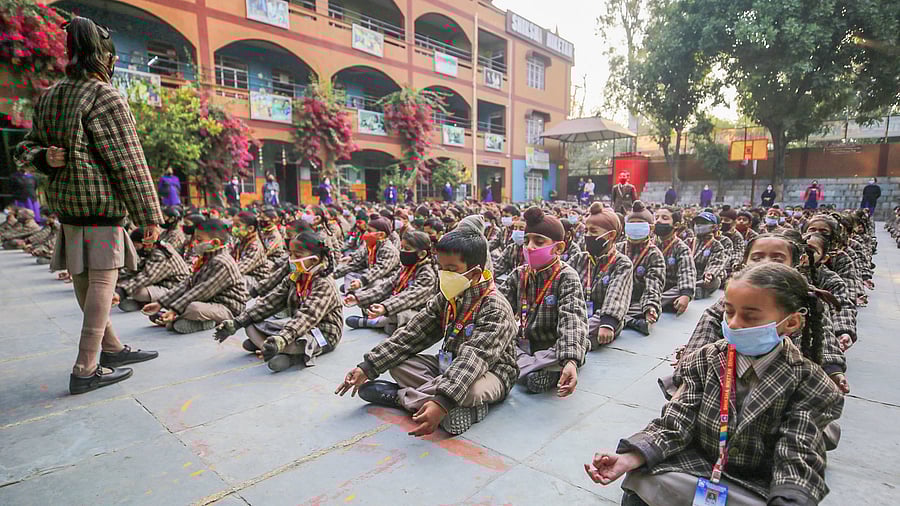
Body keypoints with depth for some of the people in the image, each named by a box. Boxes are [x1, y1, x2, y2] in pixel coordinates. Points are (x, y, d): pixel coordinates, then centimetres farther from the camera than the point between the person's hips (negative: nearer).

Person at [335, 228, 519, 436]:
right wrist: (368, 367, -13)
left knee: (471, 390, -39)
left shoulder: (496, 308, -24)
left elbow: (474, 358, -36)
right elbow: (411, 334, -5)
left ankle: (398, 395, -19)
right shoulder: (445, 298, -3)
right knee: (398, 363, -7)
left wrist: (442, 402, -49)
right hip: (449, 366, 6)